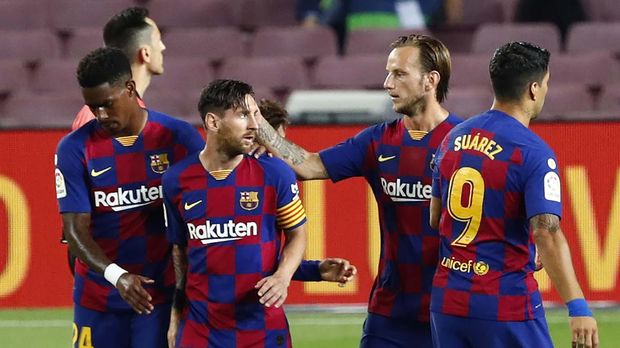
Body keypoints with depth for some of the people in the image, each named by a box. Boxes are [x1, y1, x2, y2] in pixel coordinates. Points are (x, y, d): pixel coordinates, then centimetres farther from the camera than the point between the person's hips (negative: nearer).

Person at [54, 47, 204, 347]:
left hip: (162, 293, 0)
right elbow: (75, 229, -10)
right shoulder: (75, 149, -5)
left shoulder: (178, 137, -3)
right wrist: (116, 275, -28)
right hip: (98, 297, 0)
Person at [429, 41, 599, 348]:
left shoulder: (453, 138, 8)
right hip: (506, 305, -6)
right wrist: (577, 308, -26)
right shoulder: (534, 153, -13)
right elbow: (547, 234, -23)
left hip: (447, 299, 6)